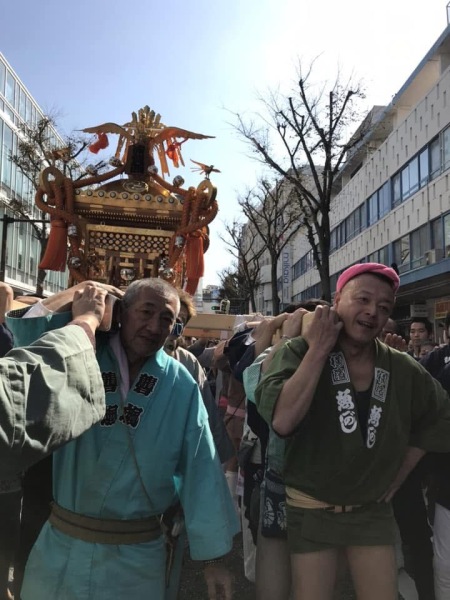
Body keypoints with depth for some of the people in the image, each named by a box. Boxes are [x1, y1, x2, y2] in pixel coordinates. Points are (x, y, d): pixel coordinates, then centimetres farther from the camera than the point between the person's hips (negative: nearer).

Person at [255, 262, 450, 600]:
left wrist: (396, 478, 7)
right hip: (311, 511, -3)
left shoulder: (403, 370, -5)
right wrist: (319, 350, -26)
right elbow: (282, 421, -30)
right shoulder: (301, 353, -15)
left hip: (373, 512, 4)